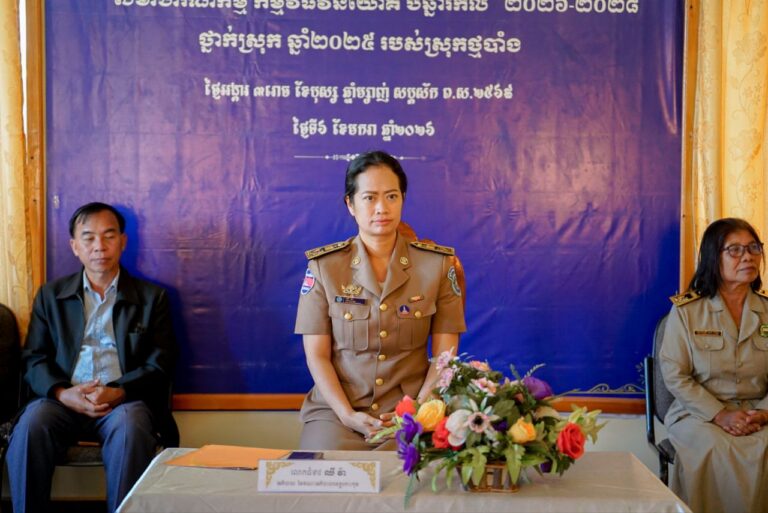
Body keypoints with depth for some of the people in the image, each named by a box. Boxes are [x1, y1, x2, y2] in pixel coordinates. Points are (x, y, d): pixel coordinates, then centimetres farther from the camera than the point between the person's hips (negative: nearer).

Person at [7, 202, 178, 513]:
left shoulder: (152, 297, 11)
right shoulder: (50, 295, 17)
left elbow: (159, 365, 4)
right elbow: (33, 359, 9)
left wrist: (117, 392, -16)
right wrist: (63, 393, -12)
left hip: (125, 400, -1)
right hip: (64, 399, 2)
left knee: (130, 428, -35)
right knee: (31, 425, -31)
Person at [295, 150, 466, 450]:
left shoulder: (438, 264, 1)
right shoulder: (324, 267, 1)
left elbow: (445, 355, 2)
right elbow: (317, 355, 0)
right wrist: (349, 416, -13)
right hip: (336, 413, 0)